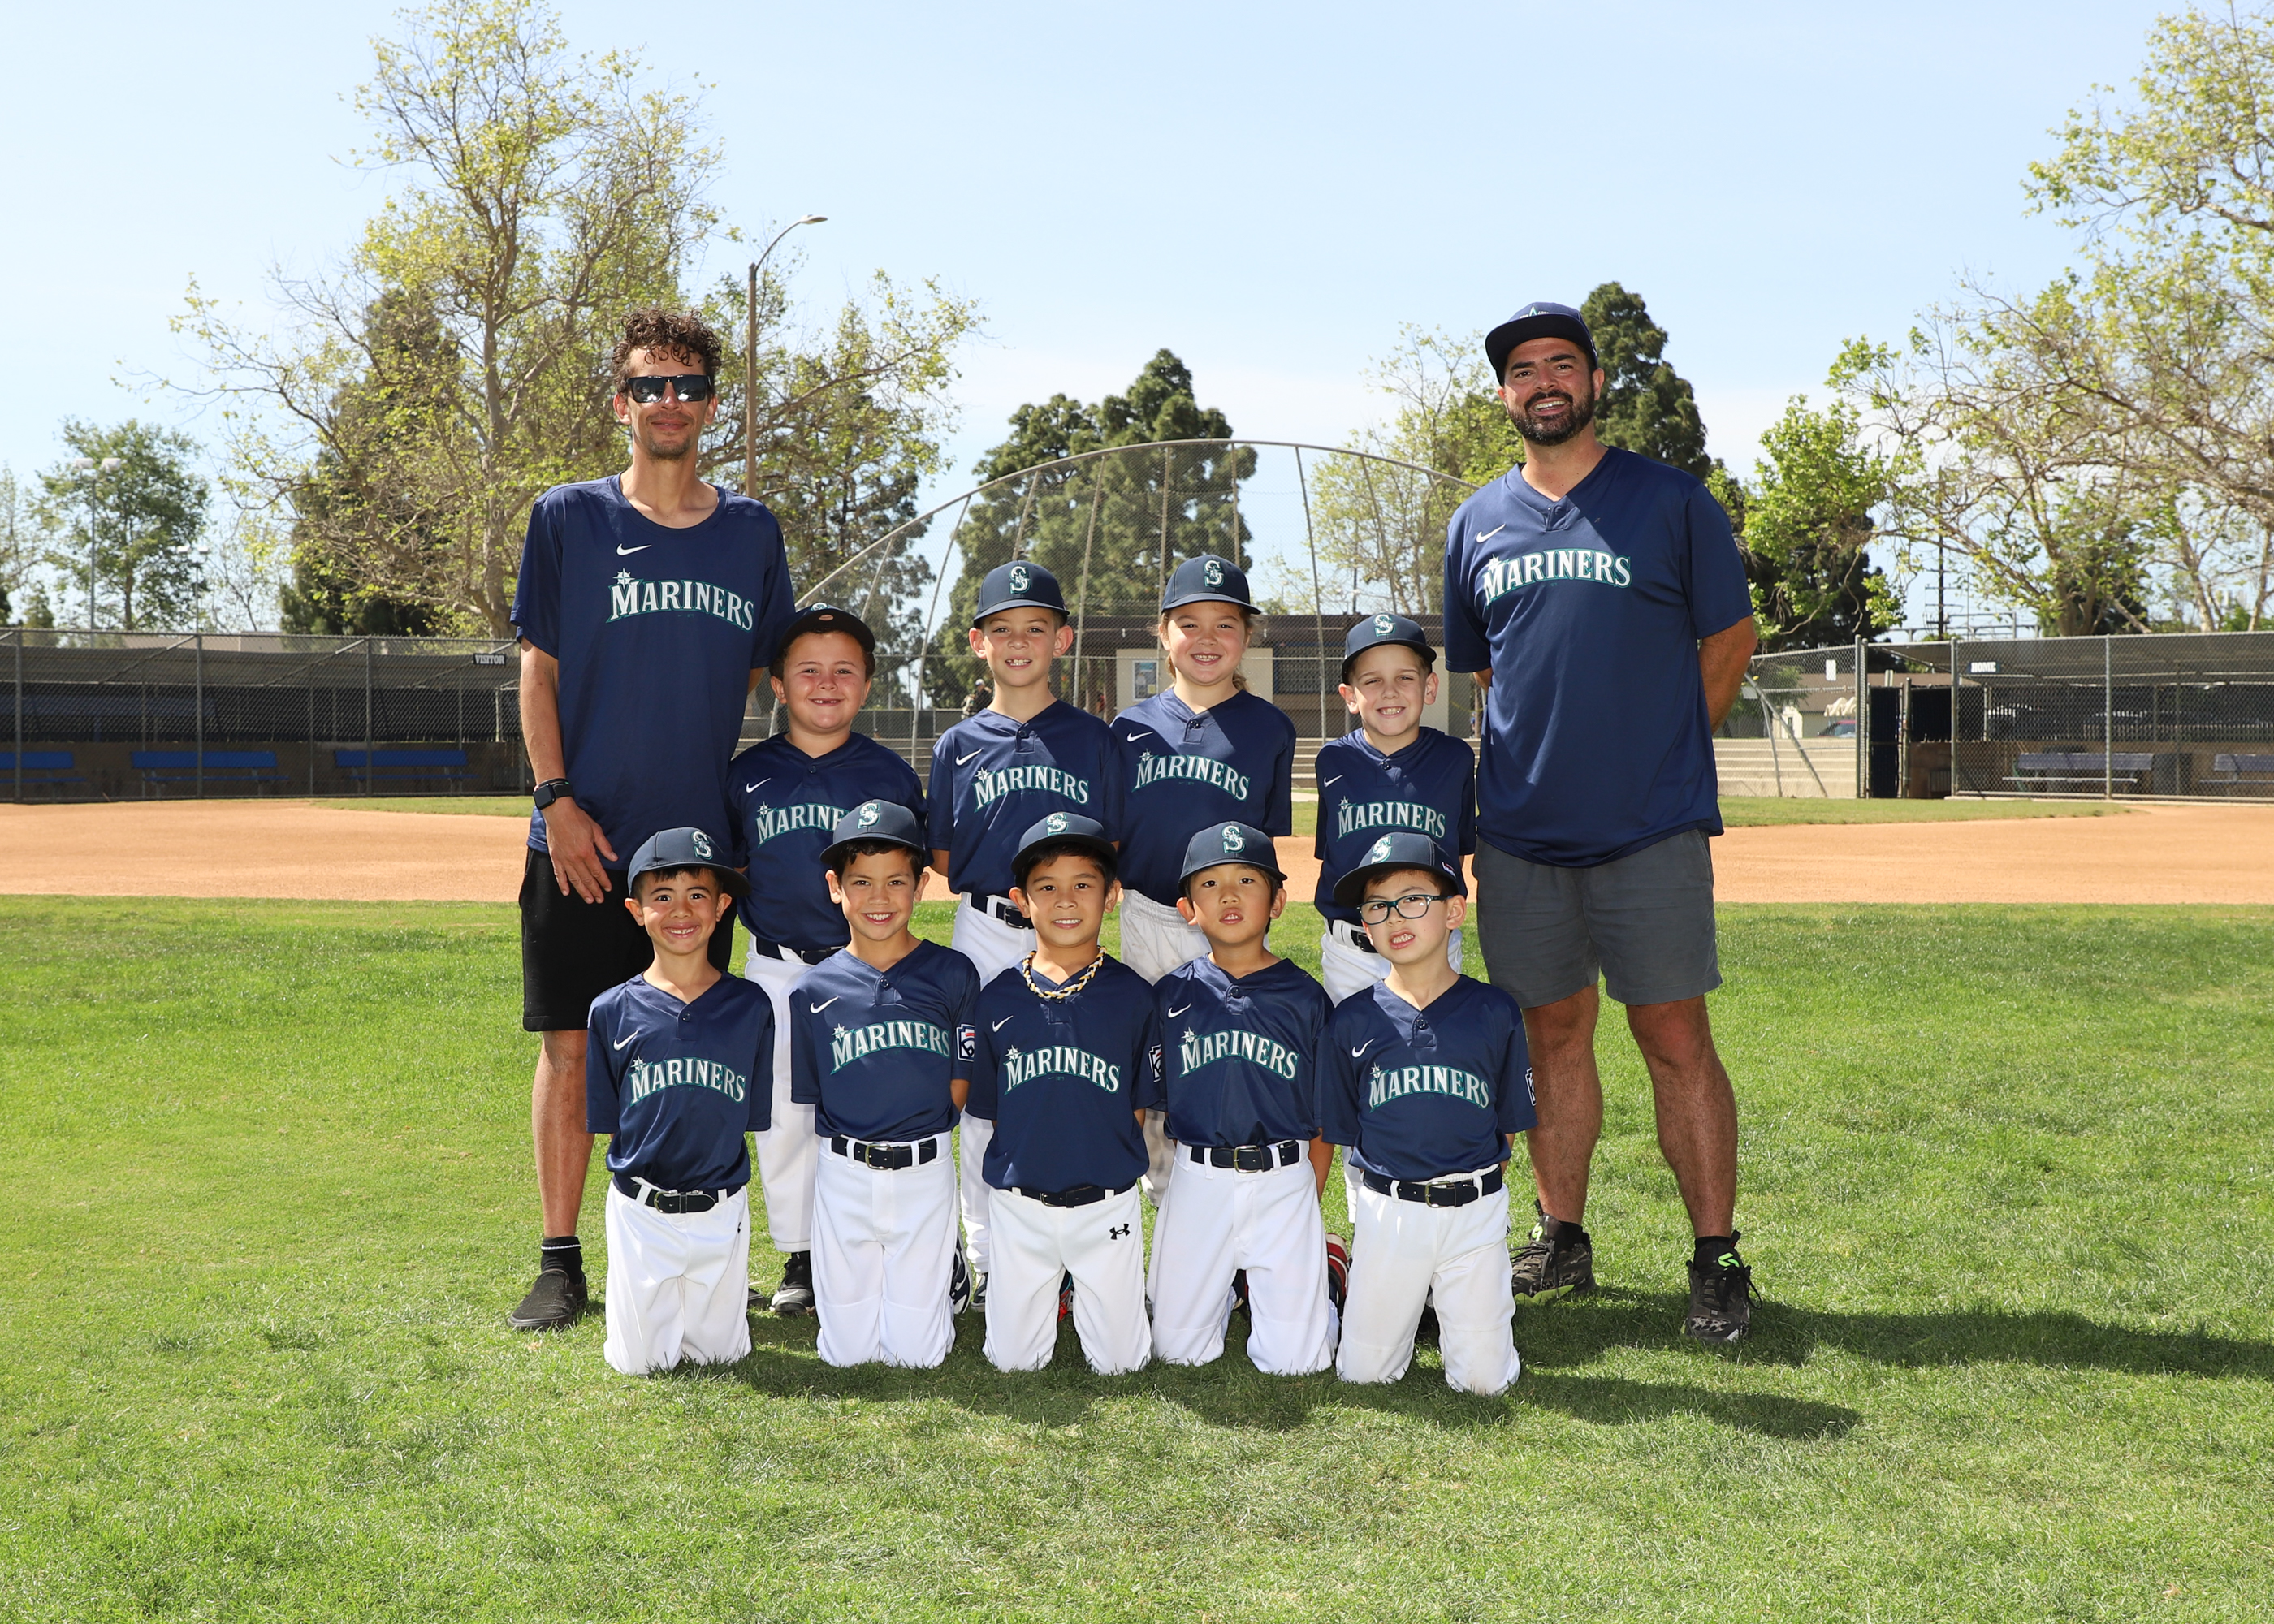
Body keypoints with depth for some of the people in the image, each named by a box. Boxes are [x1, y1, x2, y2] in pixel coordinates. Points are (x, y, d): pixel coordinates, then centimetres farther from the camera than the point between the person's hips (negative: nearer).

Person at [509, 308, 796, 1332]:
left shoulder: (751, 533, 8)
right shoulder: (568, 518, 2)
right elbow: (539, 667, 1)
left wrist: (751, 804, 6)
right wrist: (557, 798, -8)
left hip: (700, 839, 2)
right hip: (584, 841, -2)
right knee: (571, 1047, 0)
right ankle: (560, 1262, 9)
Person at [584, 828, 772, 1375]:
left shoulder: (750, 1007, -3)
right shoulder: (613, 1011, -4)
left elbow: (755, 1115, 3)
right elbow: (607, 1120, 3)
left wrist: (708, 1160, -2)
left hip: (721, 1211, 0)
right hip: (639, 1211, 0)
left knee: (717, 1354, 8)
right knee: (641, 1361, 5)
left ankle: (719, 1303, 39)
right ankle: (653, 1305, 35)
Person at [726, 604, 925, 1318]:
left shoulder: (890, 773, 3)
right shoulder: (749, 773, 6)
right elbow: (728, 864, 13)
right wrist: (749, 911, 0)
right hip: (777, 968, 2)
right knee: (784, 1111, 6)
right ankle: (800, 1258, 18)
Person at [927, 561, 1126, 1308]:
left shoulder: (1093, 739, 7)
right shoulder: (959, 745, 9)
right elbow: (943, 855, 10)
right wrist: (1006, 884, -7)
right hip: (984, 934, 1)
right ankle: (988, 1260, 11)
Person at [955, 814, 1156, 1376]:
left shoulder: (1132, 994, -3)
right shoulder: (996, 998, -1)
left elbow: (1138, 1104, 4)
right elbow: (987, 1107, 7)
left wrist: (1108, 1170, 0)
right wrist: (1024, 1163, 1)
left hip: (1107, 1203, -1)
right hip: (1021, 1203, 1)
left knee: (1118, 1360, 4)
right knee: (1013, 1359, 6)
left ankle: (1102, 1289, 34)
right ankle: (1053, 1288, 35)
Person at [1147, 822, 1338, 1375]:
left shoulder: (1304, 996, 1)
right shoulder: (1171, 994, 3)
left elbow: (1324, 1118, 4)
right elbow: (1156, 1104, 8)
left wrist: (1303, 1204, 0)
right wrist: (1184, 1177, 2)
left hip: (1285, 1183, -1)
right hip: (1196, 1183, 1)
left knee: (1292, 1360, -4)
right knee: (1179, 1349, 2)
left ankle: (1319, 1268, 26)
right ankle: (1226, 1279, 32)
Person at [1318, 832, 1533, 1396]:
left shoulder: (1495, 1012, -1)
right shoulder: (1352, 1021, -1)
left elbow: (1507, 1123, 7)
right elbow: (1343, 1129, 7)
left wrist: (1477, 1196, 5)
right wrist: (1381, 1200, 3)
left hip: (1476, 1208, 0)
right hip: (1386, 1214, 1)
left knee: (1483, 1379, -2)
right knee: (1364, 1371, 2)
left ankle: (1460, 1305, 28)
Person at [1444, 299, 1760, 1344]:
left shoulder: (1672, 502, 0)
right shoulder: (1479, 524, 11)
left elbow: (1729, 638, 5)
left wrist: (1660, 751, 3)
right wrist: (1543, 754, 12)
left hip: (1650, 828, -4)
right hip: (1520, 830, 4)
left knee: (1675, 1038, -4)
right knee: (1553, 1034, 11)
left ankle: (1718, 1262, 4)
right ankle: (1561, 1244, 21)